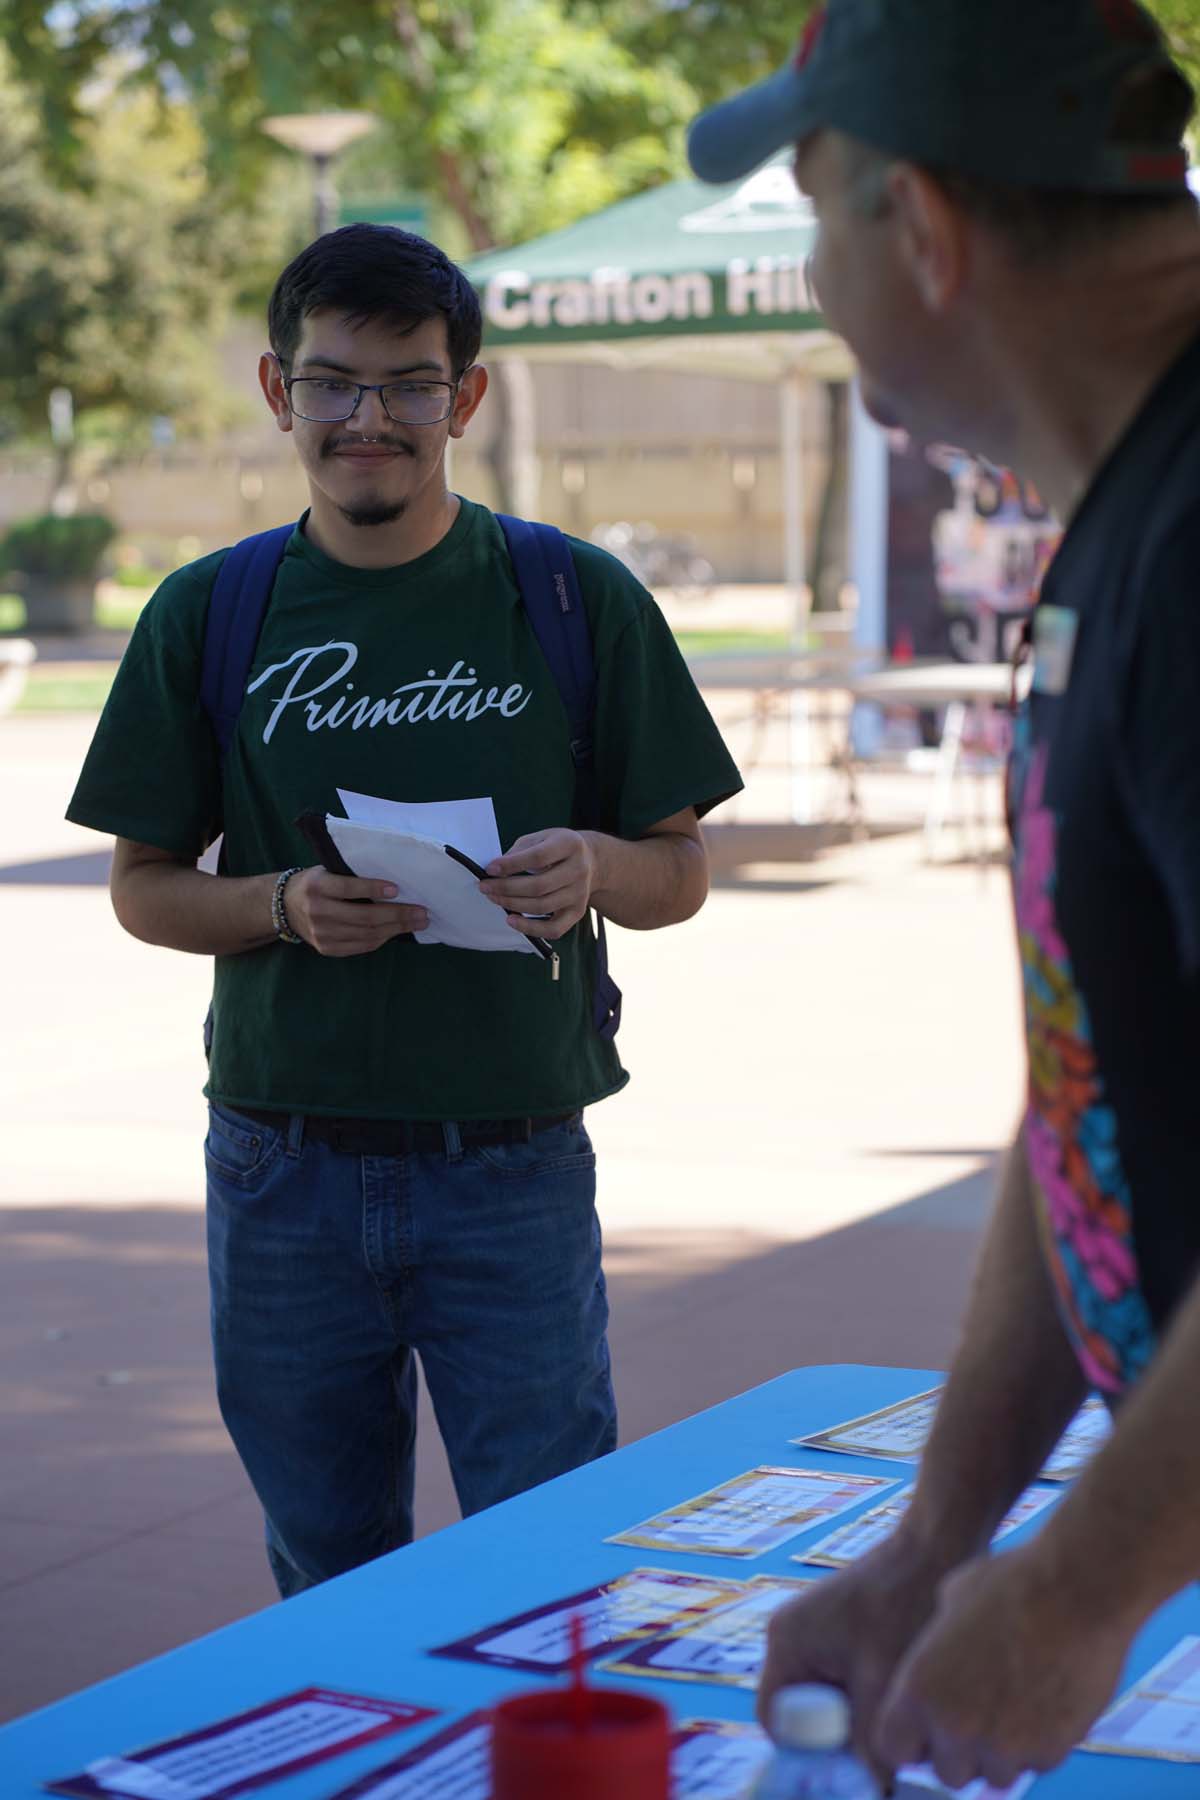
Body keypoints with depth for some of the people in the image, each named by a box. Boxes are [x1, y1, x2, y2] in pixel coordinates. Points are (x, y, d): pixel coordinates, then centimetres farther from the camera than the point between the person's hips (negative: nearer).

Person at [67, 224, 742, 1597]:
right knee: (329, 1573, 13)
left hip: (514, 1169, -1)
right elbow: (141, 887, 7)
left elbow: (681, 873, 5)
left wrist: (592, 871, -18)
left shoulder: (578, 598, 1)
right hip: (283, 1171, 2)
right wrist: (286, 906, -13)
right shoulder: (206, 616, 4)